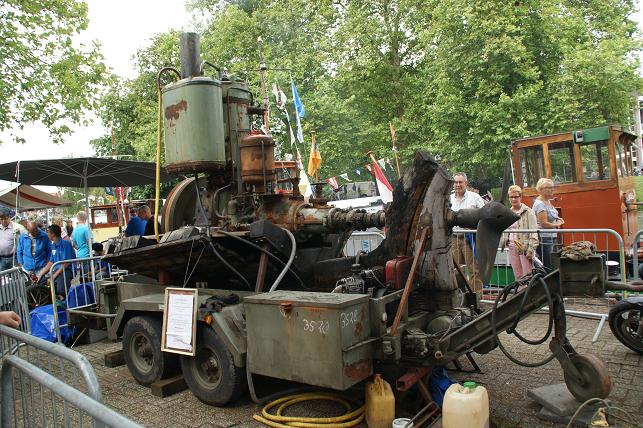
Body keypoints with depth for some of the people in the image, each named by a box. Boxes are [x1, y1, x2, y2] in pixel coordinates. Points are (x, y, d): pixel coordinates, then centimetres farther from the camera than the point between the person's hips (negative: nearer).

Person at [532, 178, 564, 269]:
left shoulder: (548, 201, 14)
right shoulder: (539, 204, -16)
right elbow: (544, 223, -21)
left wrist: (557, 218, 12)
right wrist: (557, 225, -6)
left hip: (551, 237, 10)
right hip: (544, 239, -10)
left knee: (552, 265, 10)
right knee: (547, 266, -8)